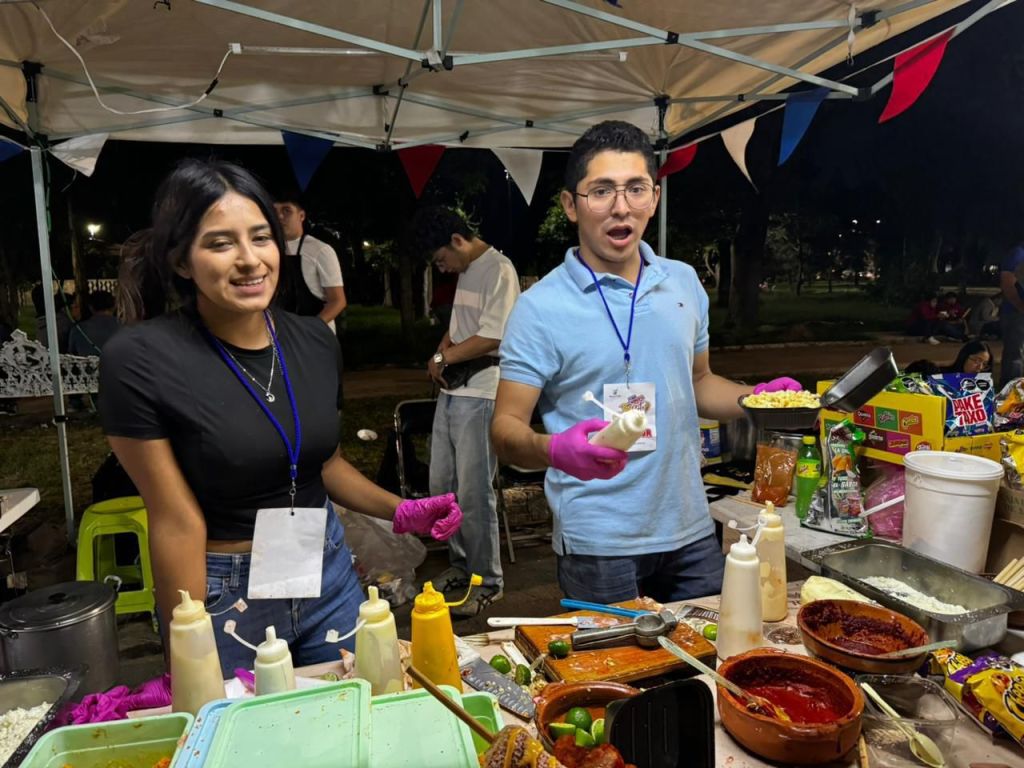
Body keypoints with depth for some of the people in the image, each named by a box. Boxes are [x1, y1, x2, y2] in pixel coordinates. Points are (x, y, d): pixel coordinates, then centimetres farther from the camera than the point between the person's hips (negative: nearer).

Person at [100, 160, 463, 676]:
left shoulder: (315, 341, -2)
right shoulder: (139, 359, -17)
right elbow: (177, 522, -15)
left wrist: (402, 512, -1)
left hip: (328, 578, 5)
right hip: (223, 597, -4)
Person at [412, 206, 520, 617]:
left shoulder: (499, 271, -11)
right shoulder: (466, 272, 17)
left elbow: (492, 337, -19)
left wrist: (443, 357, -7)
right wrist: (443, 352, 3)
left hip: (480, 397, -9)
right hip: (451, 392, 9)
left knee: (474, 492, -3)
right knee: (441, 484, 14)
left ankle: (487, 582, 12)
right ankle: (461, 564, 30)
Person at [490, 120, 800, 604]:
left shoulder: (684, 283, 5)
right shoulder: (541, 307, -12)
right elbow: (506, 429, -14)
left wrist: (755, 398, -2)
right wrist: (554, 449, -35)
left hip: (692, 532, 5)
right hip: (599, 547, -5)